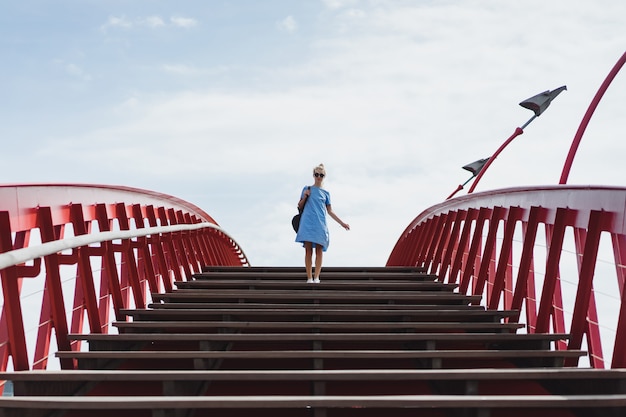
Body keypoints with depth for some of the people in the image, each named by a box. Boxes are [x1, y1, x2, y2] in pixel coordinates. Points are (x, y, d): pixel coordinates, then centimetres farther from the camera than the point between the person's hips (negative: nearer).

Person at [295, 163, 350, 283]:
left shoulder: (326, 193, 15)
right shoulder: (307, 189, 12)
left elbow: (330, 211, 15)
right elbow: (299, 207, 13)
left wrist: (342, 223, 10)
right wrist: (305, 197, -5)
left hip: (320, 224, 2)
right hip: (307, 223, -2)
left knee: (319, 250, -5)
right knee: (308, 250, -7)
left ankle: (316, 277, -6)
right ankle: (309, 278, -6)